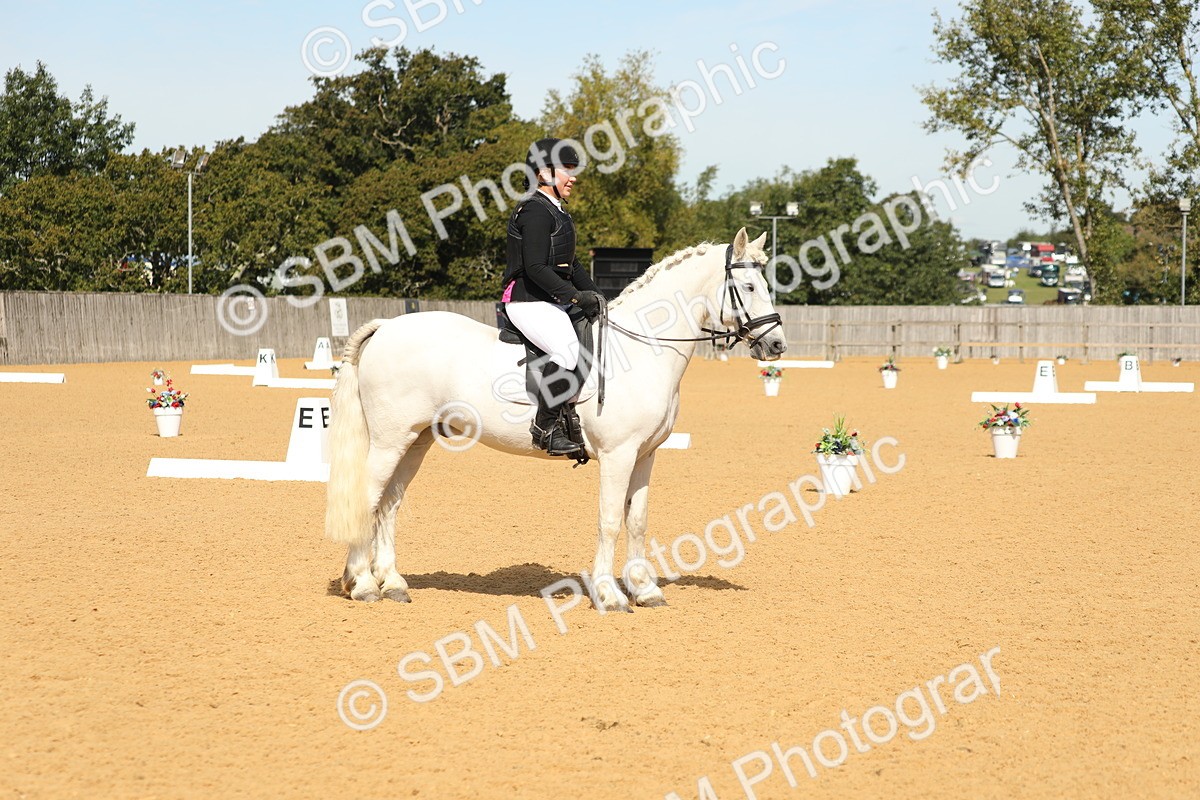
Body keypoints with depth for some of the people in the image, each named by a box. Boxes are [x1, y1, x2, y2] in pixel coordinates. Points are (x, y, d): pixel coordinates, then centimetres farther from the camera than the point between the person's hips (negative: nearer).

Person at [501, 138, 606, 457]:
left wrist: (594, 294, 11)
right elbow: (535, 268, -21)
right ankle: (545, 427, -25)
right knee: (567, 349, -32)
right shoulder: (535, 210, -13)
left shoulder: (557, 212, 20)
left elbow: (570, 263, 25)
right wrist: (575, 296, -22)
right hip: (529, 302, -11)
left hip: (553, 302, 11)